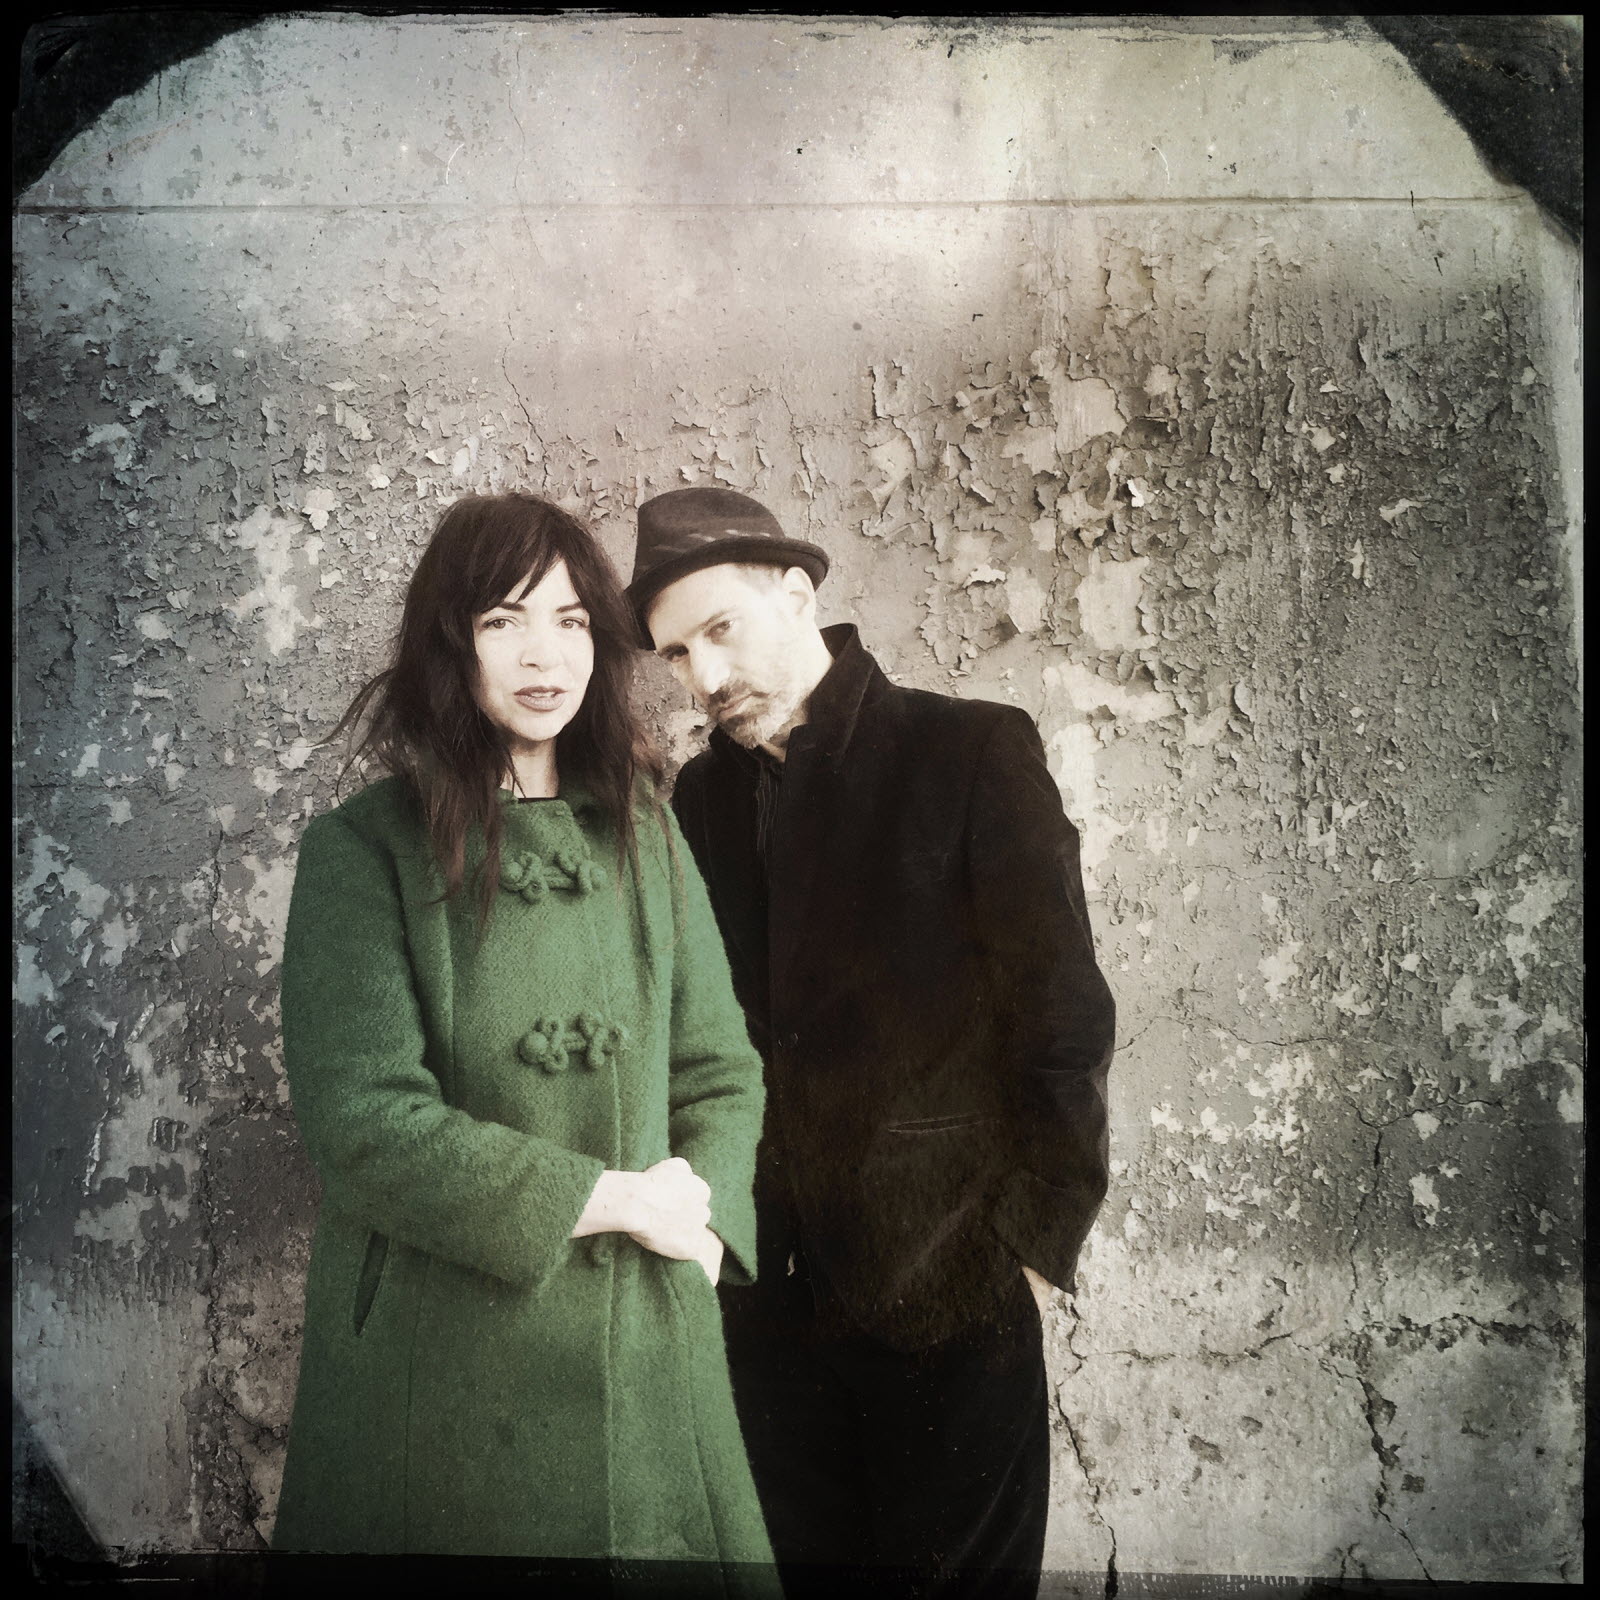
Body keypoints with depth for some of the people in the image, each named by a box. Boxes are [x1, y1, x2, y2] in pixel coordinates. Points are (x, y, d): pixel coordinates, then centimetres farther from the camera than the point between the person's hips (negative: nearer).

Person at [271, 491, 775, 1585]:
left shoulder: (645, 835, 7)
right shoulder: (365, 849, -7)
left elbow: (722, 1071, 6)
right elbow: (362, 1122, -15)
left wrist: (696, 1224, -11)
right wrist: (612, 1198, -14)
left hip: (651, 1355, 4)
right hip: (446, 1361, -4)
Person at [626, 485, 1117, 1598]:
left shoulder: (975, 752, -7)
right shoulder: (702, 797, 7)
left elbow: (1066, 1015, -8)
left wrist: (1035, 1246, -7)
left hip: (952, 1290, -4)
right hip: (769, 1290, 4)